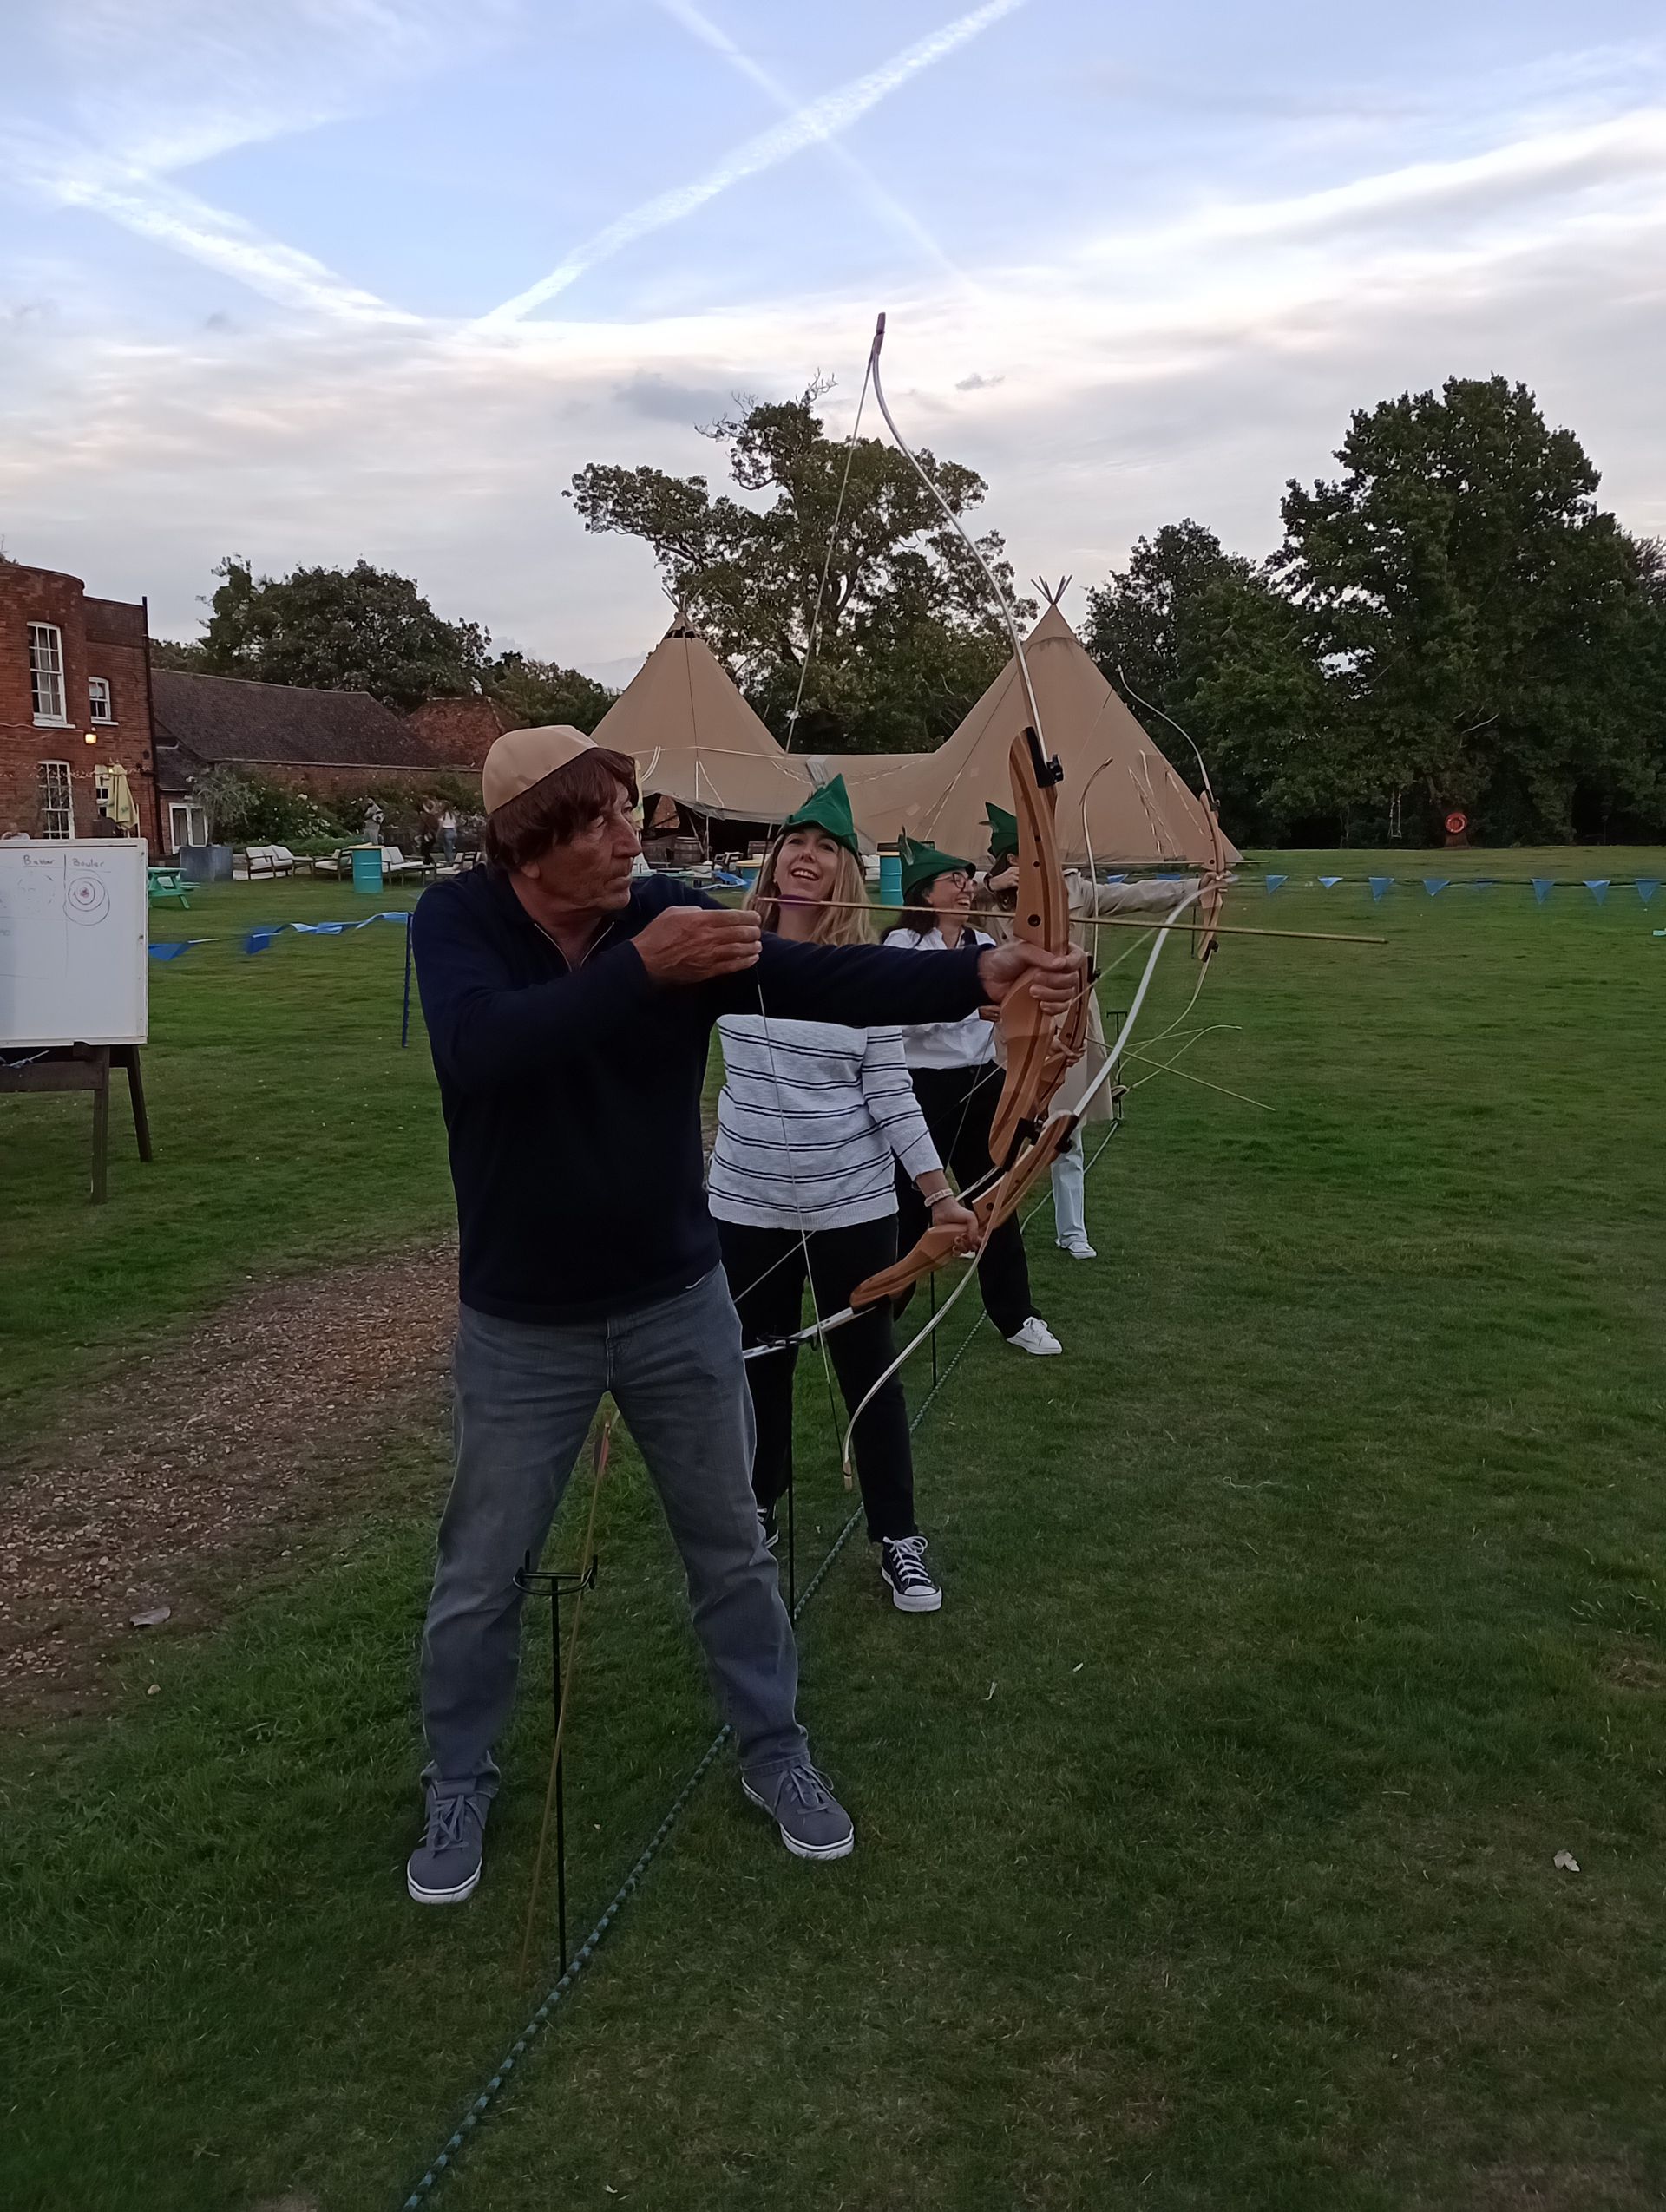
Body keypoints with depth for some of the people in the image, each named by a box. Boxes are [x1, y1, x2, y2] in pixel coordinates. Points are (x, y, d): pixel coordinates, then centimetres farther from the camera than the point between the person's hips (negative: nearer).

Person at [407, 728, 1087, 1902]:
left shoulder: (672, 911, -12)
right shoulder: (457, 922, -15)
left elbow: (822, 977, -25)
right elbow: (478, 1047, -36)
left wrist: (978, 973, -41)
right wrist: (639, 968, -45)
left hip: (678, 1301, 2)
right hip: (523, 1323, -1)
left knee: (731, 1543, 16)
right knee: (481, 1573, 13)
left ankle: (775, 1751, 37)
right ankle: (461, 1785, 36)